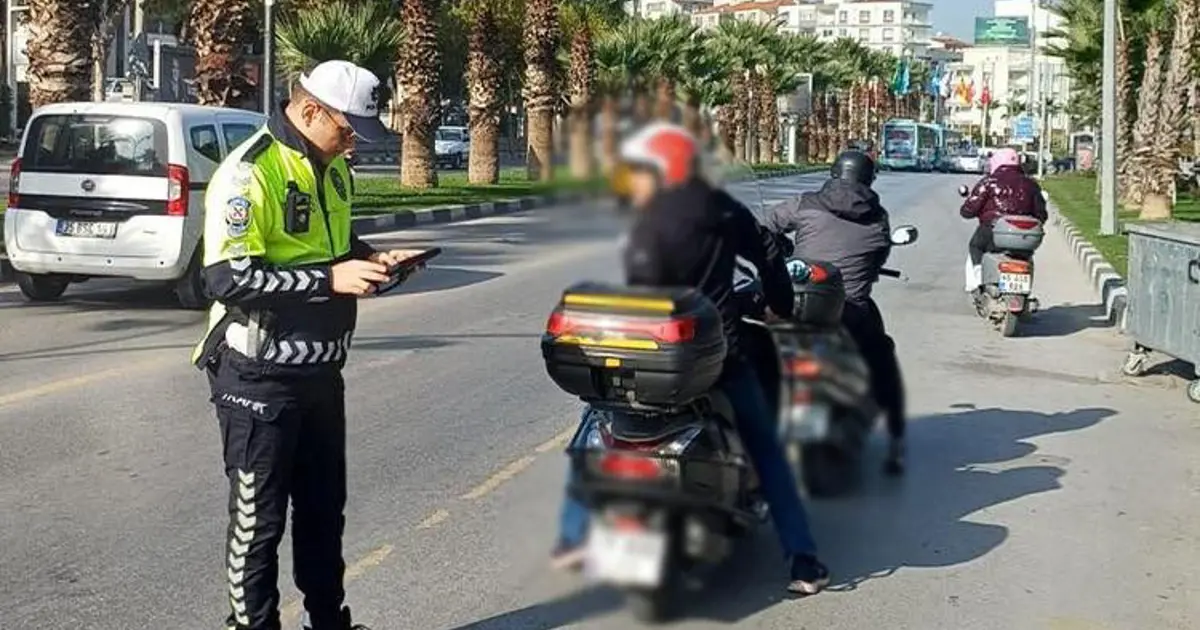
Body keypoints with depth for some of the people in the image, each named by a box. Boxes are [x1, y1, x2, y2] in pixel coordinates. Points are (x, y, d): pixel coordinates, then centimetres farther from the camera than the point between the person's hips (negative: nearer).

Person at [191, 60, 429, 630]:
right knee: (258, 517, 3)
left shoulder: (333, 167, 9)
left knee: (324, 507, 19)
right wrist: (329, 279, -28)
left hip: (319, 369, 8)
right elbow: (227, 278, -27)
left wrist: (369, 260, 2)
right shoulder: (249, 173, -20)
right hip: (259, 375, -8)